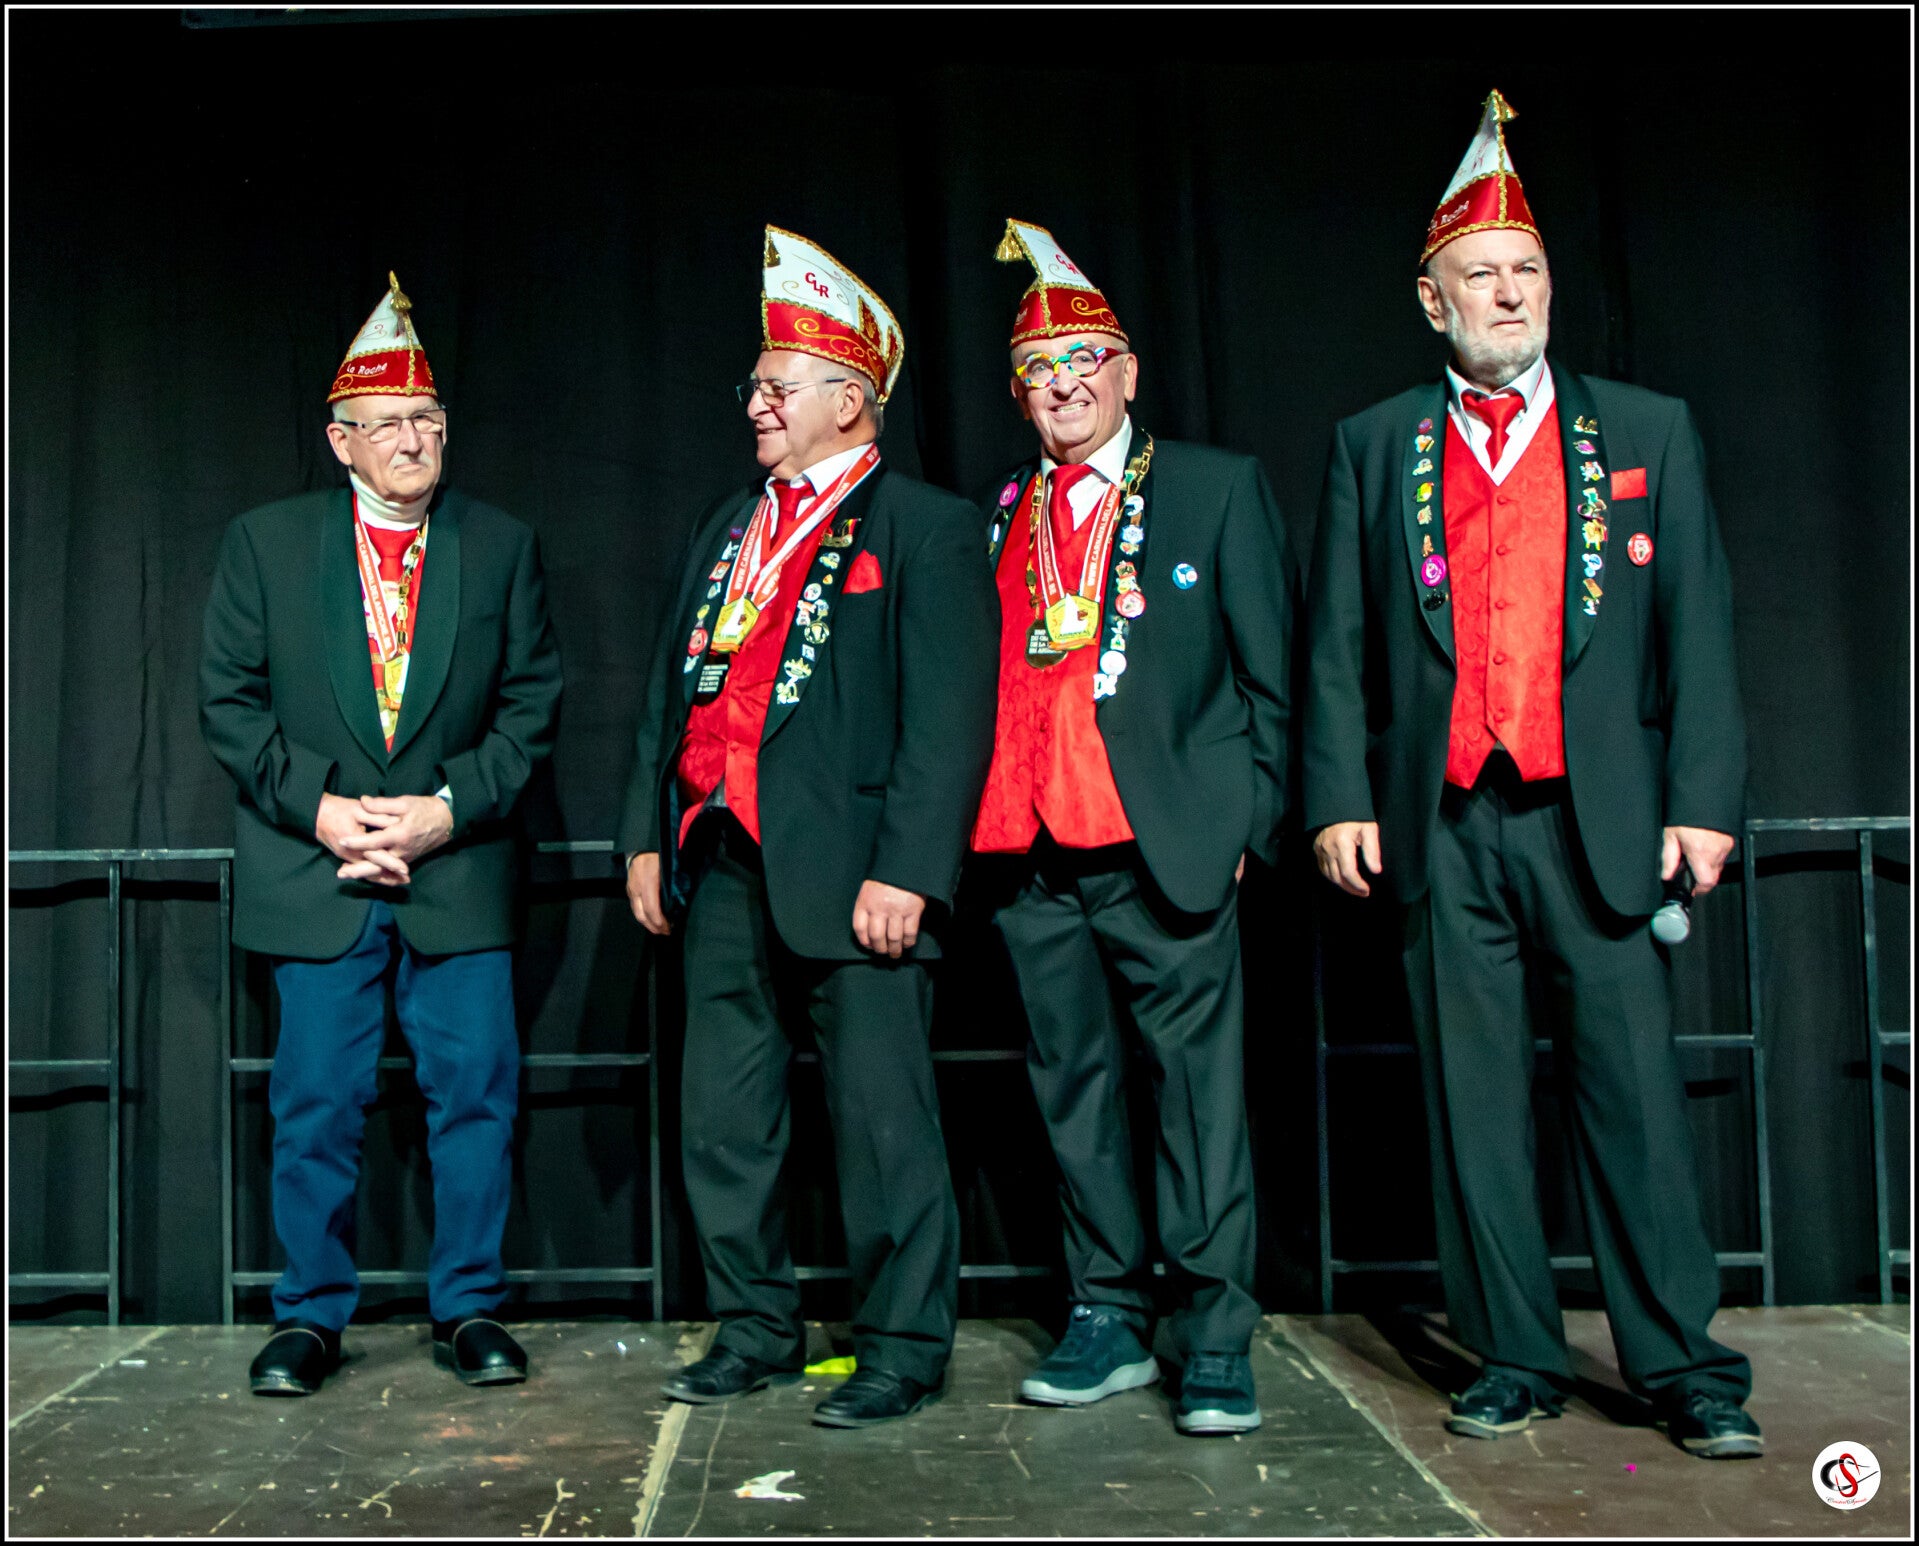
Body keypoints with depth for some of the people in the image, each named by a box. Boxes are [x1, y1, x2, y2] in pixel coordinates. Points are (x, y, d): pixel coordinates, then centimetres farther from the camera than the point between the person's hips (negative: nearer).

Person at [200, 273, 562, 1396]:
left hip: (460, 868, 1)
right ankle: (312, 1317, 19)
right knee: (317, 1103, 4)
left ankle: (470, 1308, 16)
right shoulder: (265, 542, 5)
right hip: (314, 871, 0)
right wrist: (317, 807, -9)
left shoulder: (503, 546, 6)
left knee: (476, 1091, 1)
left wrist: (452, 807, -9)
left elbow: (533, 702, 4)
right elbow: (230, 700, 3)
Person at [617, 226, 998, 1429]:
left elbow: (950, 713, -11)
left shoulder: (925, 529, -3)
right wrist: (649, 834, 14)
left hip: (850, 874, -7)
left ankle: (903, 1352, 13)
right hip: (723, 867, 7)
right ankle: (756, 1330, 27)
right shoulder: (728, 527, 19)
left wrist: (906, 872, -19)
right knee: (723, 1117, 13)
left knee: (882, 1120, 0)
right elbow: (672, 685, 20)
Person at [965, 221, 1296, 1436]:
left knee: (1201, 1080, -3)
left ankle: (1217, 1341, 4)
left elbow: (1272, 675, 4)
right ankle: (1109, 1322, 19)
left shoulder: (1218, 488, 7)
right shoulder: (999, 517, 16)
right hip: (1030, 859, 4)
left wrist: (1254, 819, -3)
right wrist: (970, 833, 6)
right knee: (1076, 1086, 8)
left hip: (1168, 847, -4)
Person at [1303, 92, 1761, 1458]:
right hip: (1443, 829, 1)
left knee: (1636, 1088, -1)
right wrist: (1341, 801, 0)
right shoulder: (1374, 447, 12)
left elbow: (1698, 631, 6)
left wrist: (1702, 803, -2)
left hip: (1601, 821, -1)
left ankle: (1684, 1366, 10)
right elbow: (1339, 643, 9)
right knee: (1474, 1102, 5)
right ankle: (1516, 1361, 15)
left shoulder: (1648, 432, 10)